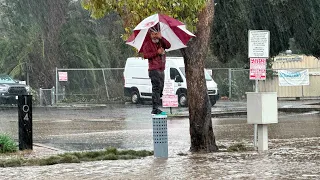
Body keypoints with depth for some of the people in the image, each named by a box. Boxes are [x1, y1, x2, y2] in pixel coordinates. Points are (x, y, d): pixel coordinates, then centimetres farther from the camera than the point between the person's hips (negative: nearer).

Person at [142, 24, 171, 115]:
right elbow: (145, 55, -13)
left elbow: (168, 46, -3)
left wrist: (161, 38, -12)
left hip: (161, 69, 7)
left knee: (160, 89, 9)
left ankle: (155, 108, 15)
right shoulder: (148, 44, -1)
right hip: (154, 70, -7)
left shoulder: (161, 42, 16)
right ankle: (155, 109, -18)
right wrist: (157, 52, -16)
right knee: (156, 88, -15)